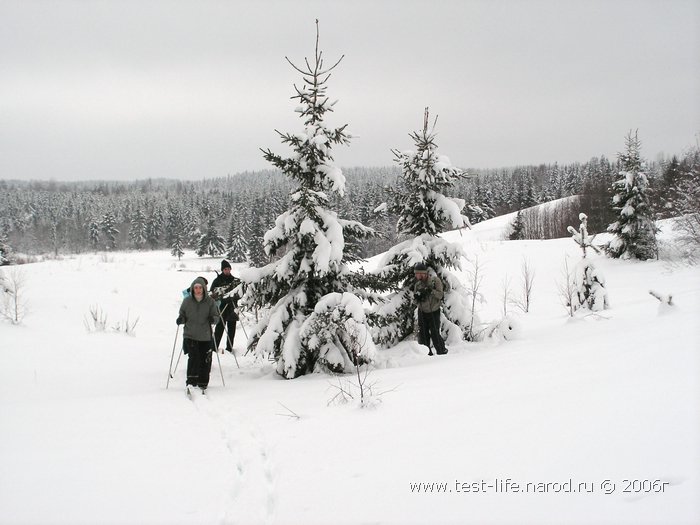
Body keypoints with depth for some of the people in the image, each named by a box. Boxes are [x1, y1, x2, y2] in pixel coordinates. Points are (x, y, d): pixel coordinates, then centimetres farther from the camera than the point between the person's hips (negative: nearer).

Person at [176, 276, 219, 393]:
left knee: (205, 360, 5)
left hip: (205, 337, 1)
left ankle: (203, 383, 21)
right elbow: (183, 315, 12)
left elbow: (216, 316, 4)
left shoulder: (210, 301, 0)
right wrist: (180, 319, -10)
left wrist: (213, 319, -18)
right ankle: (191, 383, -17)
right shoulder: (187, 301, 2)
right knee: (193, 357, -17)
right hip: (190, 335, -1)